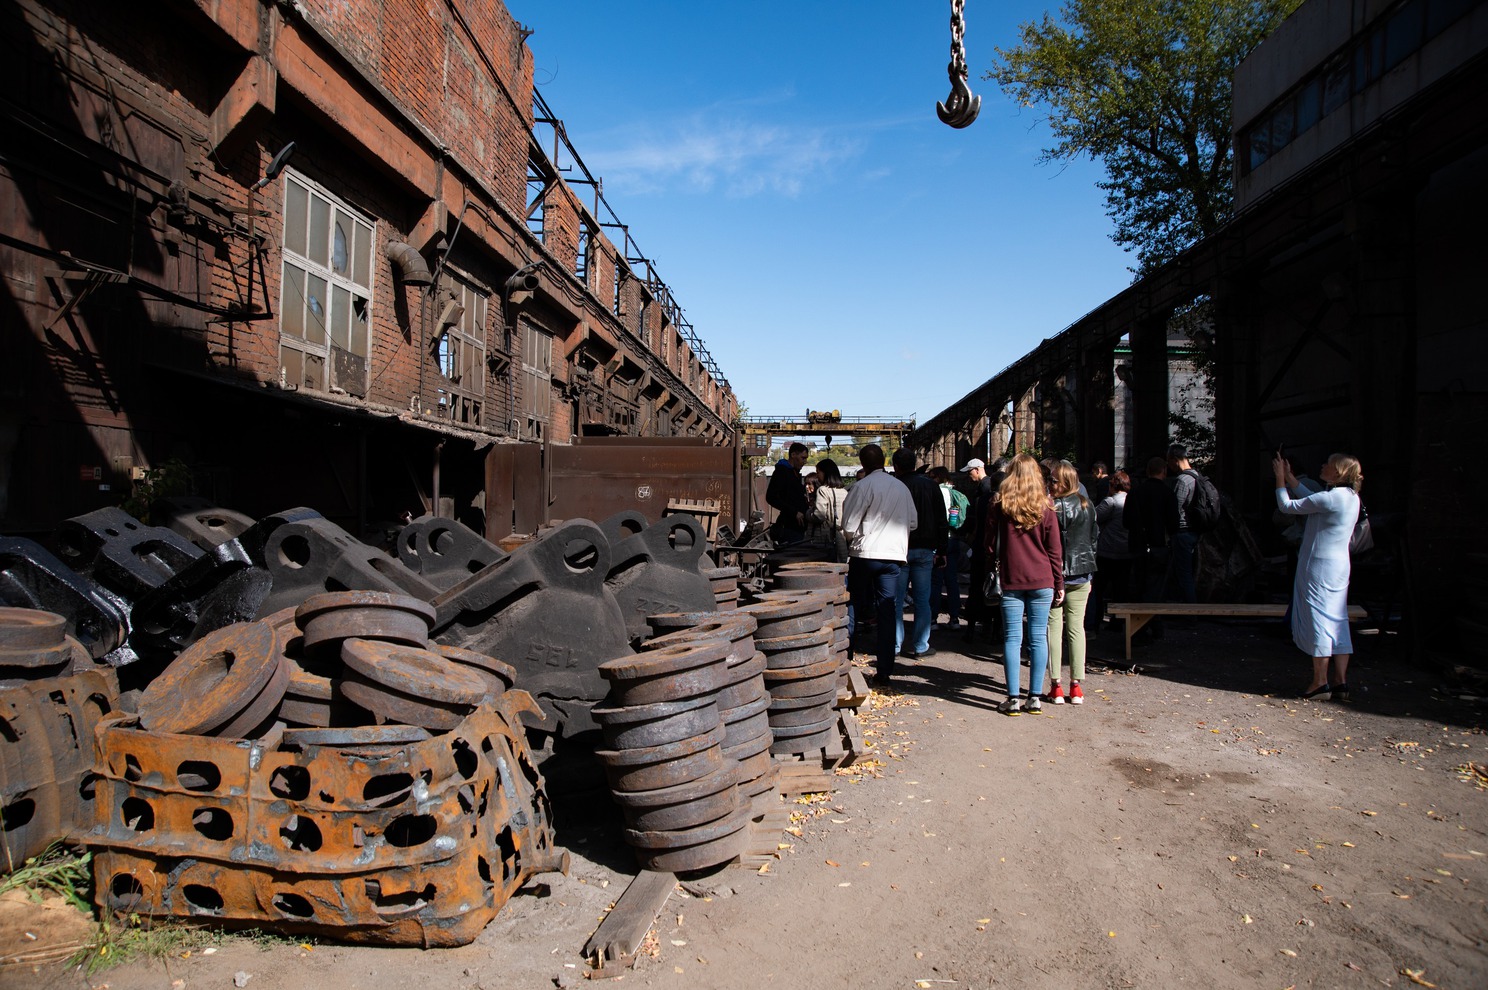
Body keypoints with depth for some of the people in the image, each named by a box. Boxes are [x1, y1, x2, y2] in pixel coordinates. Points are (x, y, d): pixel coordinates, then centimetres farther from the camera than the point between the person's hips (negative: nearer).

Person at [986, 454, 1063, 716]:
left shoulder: (999, 504, -1)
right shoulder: (1045, 505, 1)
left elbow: (991, 544, 3)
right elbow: (1055, 549, 3)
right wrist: (1059, 584, 9)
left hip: (1011, 579, -1)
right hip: (1042, 580, 1)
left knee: (1012, 639, 3)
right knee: (1038, 638, 6)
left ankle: (1013, 699, 3)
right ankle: (1034, 698, 9)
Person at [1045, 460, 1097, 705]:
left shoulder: (1050, 507, -14)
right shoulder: (1088, 506, 4)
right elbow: (1095, 537, 13)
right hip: (1081, 574, 5)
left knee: (1054, 627, 3)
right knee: (1076, 627, 9)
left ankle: (1056, 686, 6)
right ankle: (1076, 686, 12)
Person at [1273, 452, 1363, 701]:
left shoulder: (1330, 498, -18)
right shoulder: (1351, 497, 9)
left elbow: (1287, 506, -12)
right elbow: (1310, 501, 21)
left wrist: (1280, 478, 0)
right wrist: (1289, 477, 22)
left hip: (1320, 566, -9)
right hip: (1340, 566, 9)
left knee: (1317, 619, -2)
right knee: (1337, 621, 9)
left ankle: (1320, 683, 3)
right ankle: (1340, 682, 11)